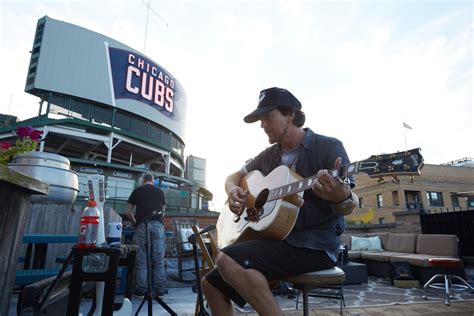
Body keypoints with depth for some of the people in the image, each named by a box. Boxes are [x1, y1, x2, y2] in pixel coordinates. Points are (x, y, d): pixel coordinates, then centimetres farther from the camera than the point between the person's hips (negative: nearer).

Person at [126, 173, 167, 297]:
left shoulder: (137, 191, 14)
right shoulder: (160, 191, 18)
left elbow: (128, 211, 14)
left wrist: (134, 222, 30)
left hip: (142, 224, -1)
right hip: (158, 224, 1)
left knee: (142, 258, 5)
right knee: (159, 258, 3)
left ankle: (142, 288, 8)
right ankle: (160, 288, 7)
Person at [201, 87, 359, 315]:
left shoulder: (328, 147, -6)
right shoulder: (269, 155, 13)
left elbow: (350, 206, -12)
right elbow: (235, 176, 21)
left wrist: (342, 198, -37)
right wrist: (232, 191, -3)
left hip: (316, 244, -7)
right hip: (276, 239, 7)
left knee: (227, 260, -26)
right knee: (212, 283, 1)